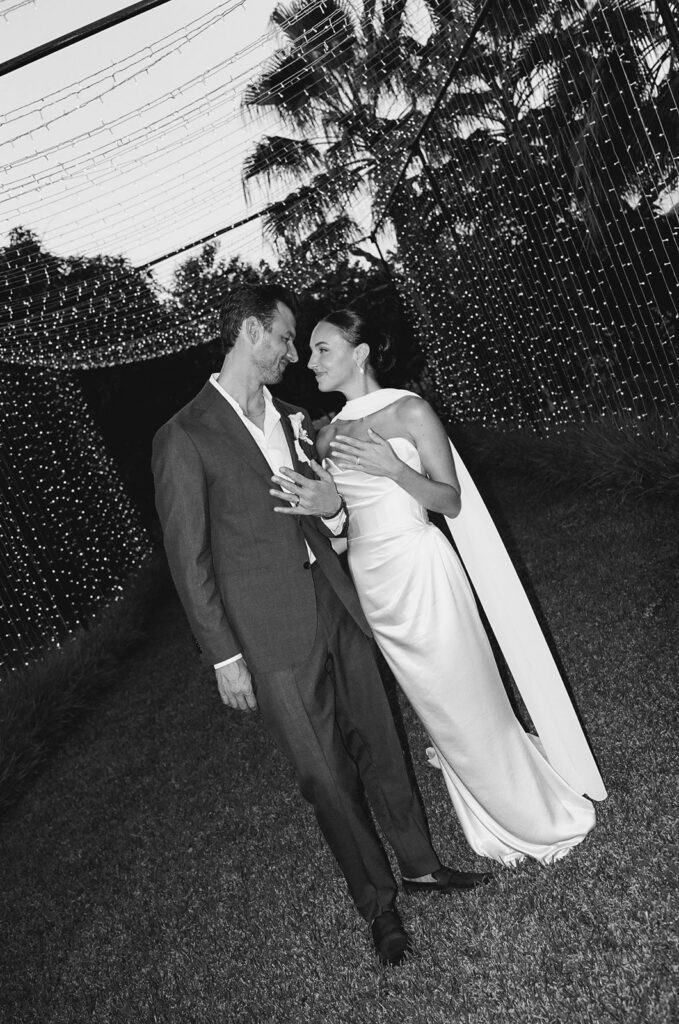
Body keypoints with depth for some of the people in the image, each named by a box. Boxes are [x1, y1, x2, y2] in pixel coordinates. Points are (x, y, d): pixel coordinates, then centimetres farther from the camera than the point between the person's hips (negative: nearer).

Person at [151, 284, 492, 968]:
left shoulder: (288, 418, 8)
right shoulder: (183, 438, -12)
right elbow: (188, 561, -10)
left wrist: (331, 508, -9)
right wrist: (225, 658, -9)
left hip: (334, 606, 6)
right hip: (273, 637, -6)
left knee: (378, 744, 17)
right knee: (325, 776, 9)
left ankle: (419, 865, 40)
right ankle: (377, 902, 33)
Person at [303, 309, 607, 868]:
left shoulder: (410, 410, -9)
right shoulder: (328, 435, 6)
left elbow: (452, 501, -9)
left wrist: (393, 468, -22)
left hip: (419, 568, -5)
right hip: (371, 580, 6)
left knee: (468, 696, 6)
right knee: (435, 705, 18)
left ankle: (542, 814, 33)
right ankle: (496, 823, 42)